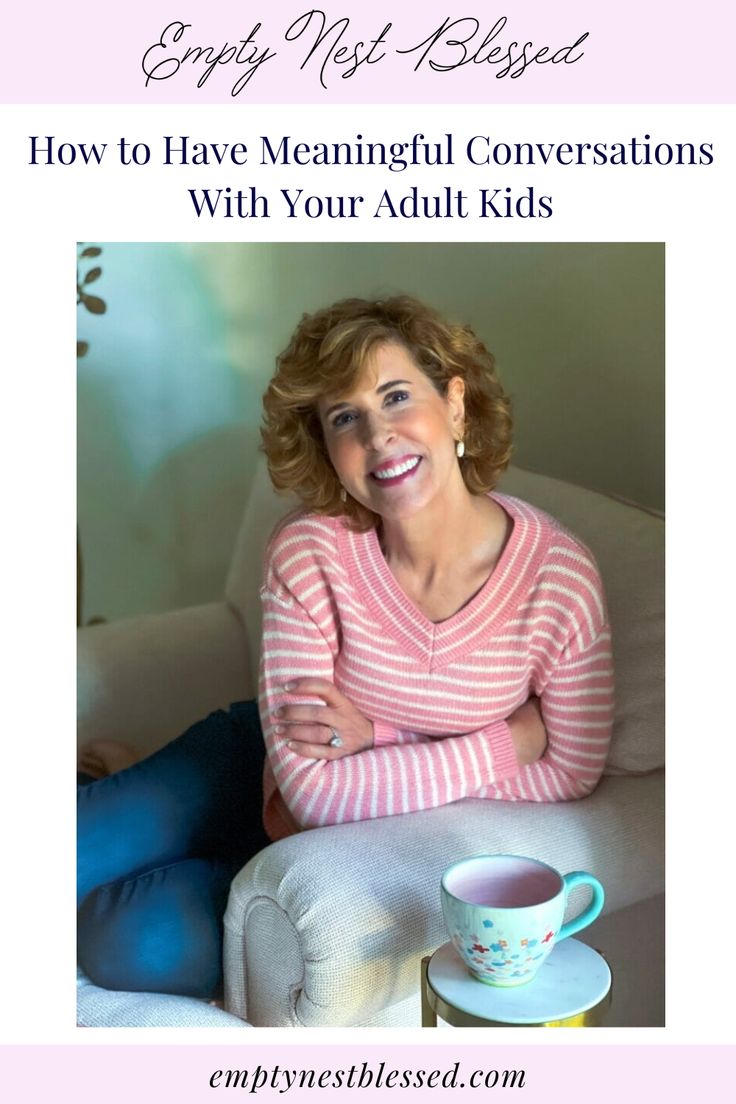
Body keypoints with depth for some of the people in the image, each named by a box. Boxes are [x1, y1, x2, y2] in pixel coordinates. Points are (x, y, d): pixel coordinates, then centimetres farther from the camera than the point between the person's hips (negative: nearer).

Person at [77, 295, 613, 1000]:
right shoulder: (309, 552, -25)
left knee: (146, 947, -18)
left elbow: (571, 771, -14)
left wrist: (374, 743, -22)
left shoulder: (560, 576, -25)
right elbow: (310, 786, -26)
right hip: (262, 763, 1)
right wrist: (507, 742, -24)